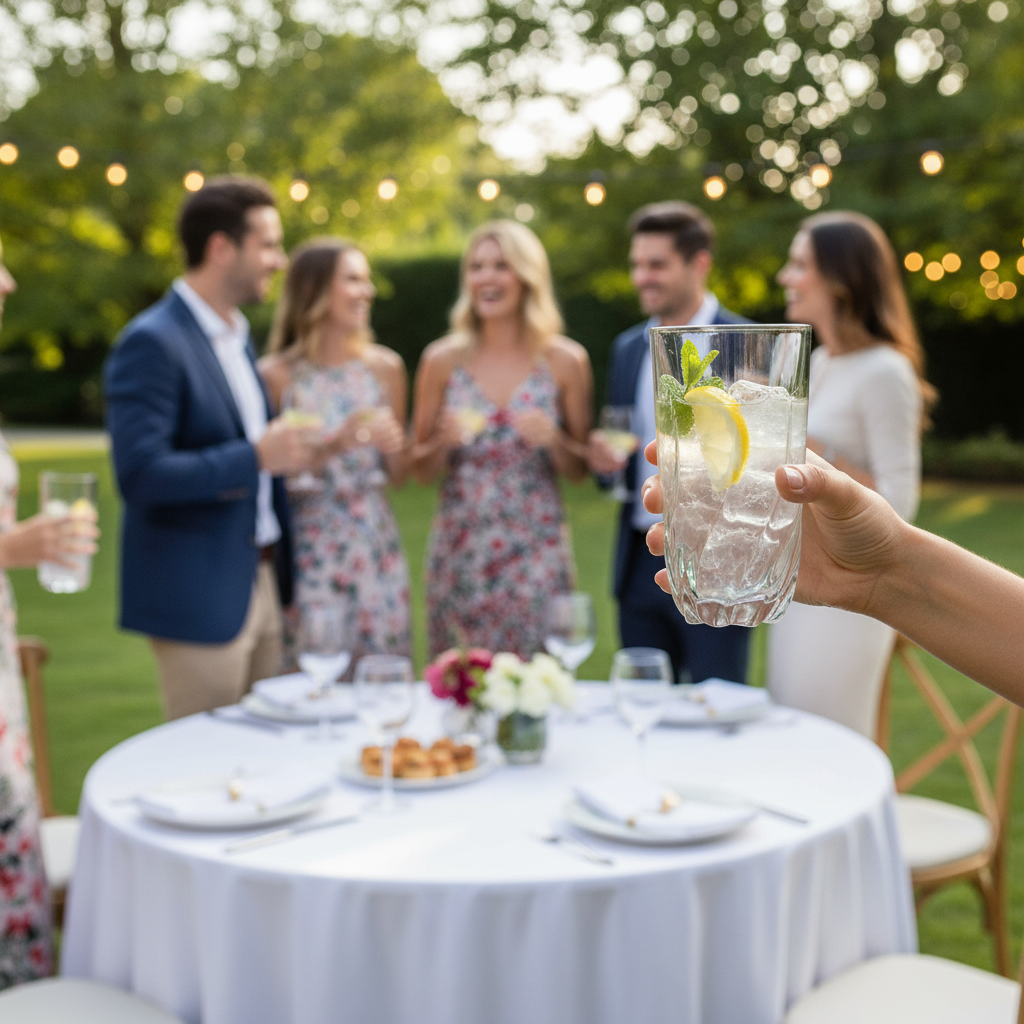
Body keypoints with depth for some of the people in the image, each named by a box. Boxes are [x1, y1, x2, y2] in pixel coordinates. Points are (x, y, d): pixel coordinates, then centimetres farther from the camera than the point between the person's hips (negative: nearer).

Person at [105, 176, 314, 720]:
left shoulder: (236, 335, 14)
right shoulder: (151, 342, -15)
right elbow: (139, 474, -23)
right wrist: (256, 457, -23)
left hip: (260, 583, 8)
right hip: (198, 595, -8)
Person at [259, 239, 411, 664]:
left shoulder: (385, 366, 6)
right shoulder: (277, 374, -6)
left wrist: (392, 446, -8)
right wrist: (336, 443, -16)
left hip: (376, 550, 3)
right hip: (309, 554, -3)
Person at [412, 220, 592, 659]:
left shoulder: (565, 360, 1)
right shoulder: (442, 359, 3)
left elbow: (579, 469, 8)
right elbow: (421, 470, 9)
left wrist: (554, 440, -11)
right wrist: (445, 441, -11)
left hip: (536, 552, -1)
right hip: (459, 551, 1)